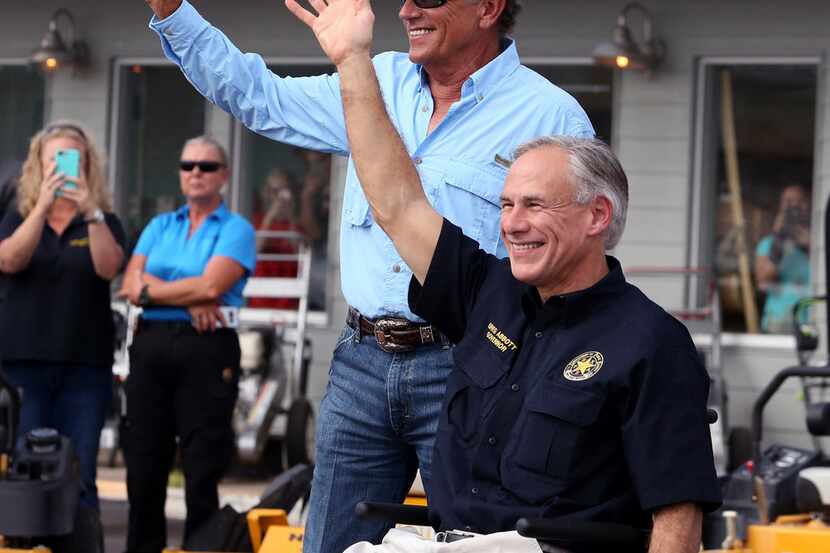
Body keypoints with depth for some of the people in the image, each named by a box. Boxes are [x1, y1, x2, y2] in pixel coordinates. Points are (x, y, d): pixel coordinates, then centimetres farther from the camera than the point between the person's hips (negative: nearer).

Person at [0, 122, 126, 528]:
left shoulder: (104, 223, 8)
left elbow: (109, 267, -11)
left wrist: (92, 212, -25)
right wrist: (43, 207, -23)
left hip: (84, 366, 0)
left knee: (78, 479, -4)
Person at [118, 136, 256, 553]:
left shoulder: (235, 230, 3)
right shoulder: (159, 226, 17)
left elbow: (211, 285, -12)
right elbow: (132, 282, 3)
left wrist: (151, 289, -4)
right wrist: (191, 301, -10)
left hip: (206, 349, -4)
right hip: (151, 346, 5)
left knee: (202, 468, -4)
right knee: (143, 464, 6)